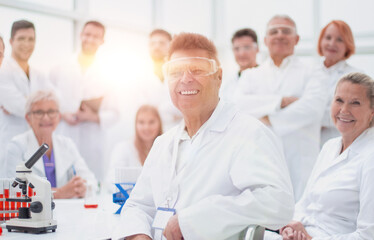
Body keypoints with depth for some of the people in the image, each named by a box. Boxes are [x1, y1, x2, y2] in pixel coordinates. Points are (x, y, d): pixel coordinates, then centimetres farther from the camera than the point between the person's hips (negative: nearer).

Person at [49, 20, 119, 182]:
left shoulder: (107, 75, 10)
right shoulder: (59, 71, 12)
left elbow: (114, 114, 7)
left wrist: (94, 117, -10)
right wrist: (62, 115, -8)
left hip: (93, 144, 0)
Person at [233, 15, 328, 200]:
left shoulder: (311, 76, 10)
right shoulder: (251, 76, 18)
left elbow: (313, 107, -9)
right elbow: (239, 104, -1)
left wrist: (270, 121, -10)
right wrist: (281, 101, -10)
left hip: (298, 164, -2)